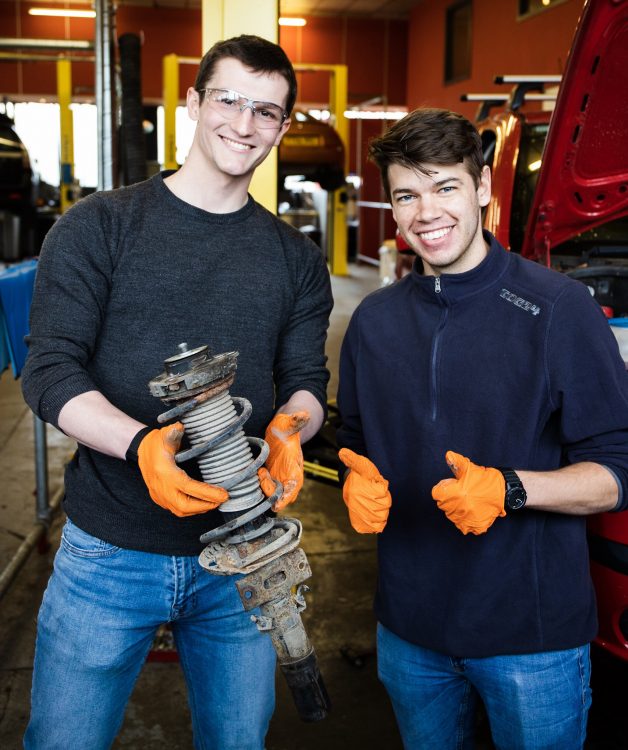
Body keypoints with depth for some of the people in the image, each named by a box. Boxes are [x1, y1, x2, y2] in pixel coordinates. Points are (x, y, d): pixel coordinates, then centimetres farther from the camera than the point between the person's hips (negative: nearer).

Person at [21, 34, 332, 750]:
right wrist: (141, 443, -28)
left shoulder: (297, 260, 7)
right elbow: (51, 371, -10)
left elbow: (306, 381, 5)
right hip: (108, 555, -2)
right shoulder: (98, 227, -4)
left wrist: (288, 428, -20)